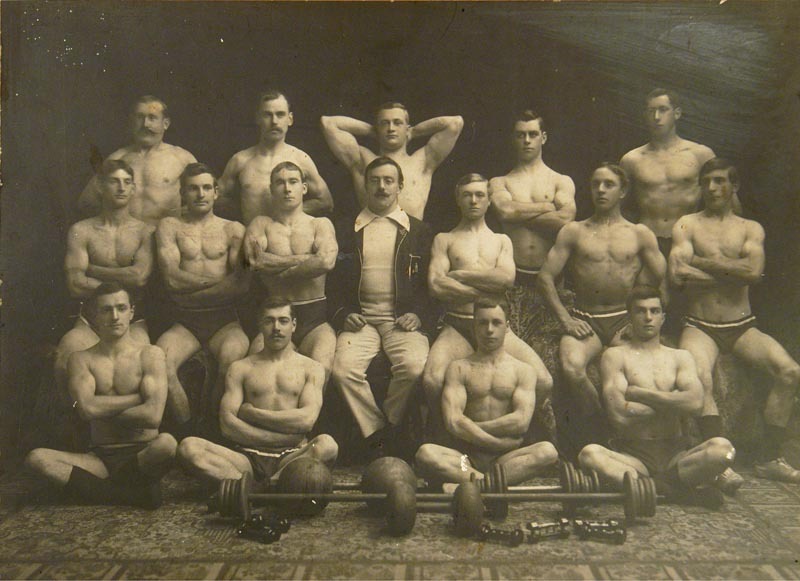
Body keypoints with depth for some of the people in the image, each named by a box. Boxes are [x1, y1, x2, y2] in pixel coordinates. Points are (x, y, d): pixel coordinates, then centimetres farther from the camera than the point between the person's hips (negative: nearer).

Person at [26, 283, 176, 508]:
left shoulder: (150, 354, 0)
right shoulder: (81, 359, 7)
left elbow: (153, 416, -14)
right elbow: (87, 408, -12)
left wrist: (103, 410, -5)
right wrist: (139, 397, -8)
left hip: (142, 454, -2)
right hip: (100, 458, 2)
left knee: (167, 443, -36)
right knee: (36, 458, -22)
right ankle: (135, 494, -25)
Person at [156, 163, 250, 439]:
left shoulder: (233, 230, 12)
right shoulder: (169, 227, 13)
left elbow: (241, 284, -3)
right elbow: (173, 278, -3)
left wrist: (190, 292, -7)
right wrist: (220, 281, -1)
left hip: (224, 320, -1)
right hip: (184, 322, 1)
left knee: (233, 356, -33)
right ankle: (187, 433, -12)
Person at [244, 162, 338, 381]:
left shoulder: (320, 224, 12)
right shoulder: (260, 224, 15)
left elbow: (327, 262, -11)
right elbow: (255, 261, -7)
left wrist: (274, 265, -5)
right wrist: (304, 259, -4)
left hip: (315, 316, 0)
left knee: (321, 368, -29)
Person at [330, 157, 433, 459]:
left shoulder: (418, 231, 14)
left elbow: (429, 283, 10)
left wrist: (418, 315, -6)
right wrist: (343, 314, -3)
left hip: (403, 320, -1)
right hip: (360, 318, 1)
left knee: (414, 366, -30)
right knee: (344, 368, -27)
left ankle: (388, 427, -4)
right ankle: (378, 436, -9)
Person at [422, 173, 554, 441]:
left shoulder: (501, 241, 19)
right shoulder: (444, 240, 13)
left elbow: (507, 278, -2)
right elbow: (436, 285, -5)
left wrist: (459, 274, -1)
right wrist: (488, 288, -4)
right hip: (456, 327, -2)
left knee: (543, 382, -20)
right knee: (432, 380, -30)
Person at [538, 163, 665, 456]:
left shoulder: (640, 234, 13)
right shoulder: (573, 231, 11)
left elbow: (663, 280, 8)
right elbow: (545, 277, 4)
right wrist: (565, 319, -5)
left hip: (625, 319, 1)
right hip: (585, 319, 0)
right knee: (571, 368, -32)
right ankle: (600, 428, -6)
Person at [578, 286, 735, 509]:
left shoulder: (680, 357, 15)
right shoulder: (615, 356, 5)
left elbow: (695, 403, -6)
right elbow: (619, 415, -10)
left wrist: (637, 392, -5)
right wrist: (671, 400, 1)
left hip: (676, 454, 2)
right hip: (633, 455, -2)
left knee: (722, 448, -27)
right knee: (590, 454, -33)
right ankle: (681, 489, -28)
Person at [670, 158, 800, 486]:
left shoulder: (751, 229, 11)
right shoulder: (687, 225, 6)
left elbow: (753, 270, -11)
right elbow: (678, 274, -12)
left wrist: (701, 261, -9)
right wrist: (732, 272, -7)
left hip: (742, 327, 2)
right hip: (700, 327, -2)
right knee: (699, 379, -31)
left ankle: (770, 459, -6)